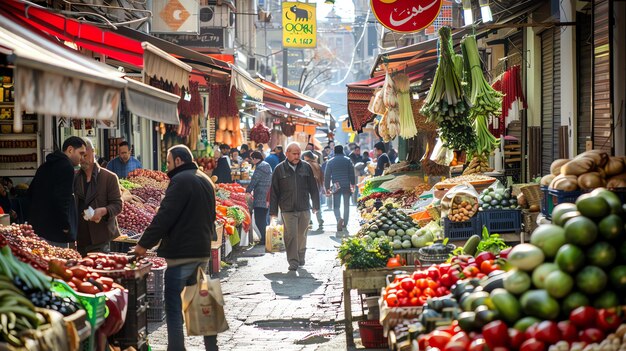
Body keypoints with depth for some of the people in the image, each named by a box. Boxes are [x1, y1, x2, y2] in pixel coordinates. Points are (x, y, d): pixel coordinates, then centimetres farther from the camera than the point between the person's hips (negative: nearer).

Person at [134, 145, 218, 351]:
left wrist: (144, 243, -14)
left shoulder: (180, 180, -13)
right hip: (203, 250, 9)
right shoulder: (205, 181, 17)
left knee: (173, 305, -5)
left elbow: (165, 216, -18)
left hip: (181, 252, -9)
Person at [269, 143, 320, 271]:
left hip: (304, 209, 2)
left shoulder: (306, 168, 7)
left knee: (302, 235, 11)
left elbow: (313, 188, 12)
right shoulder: (280, 169, 2)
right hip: (287, 210, -2)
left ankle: (301, 257, 27)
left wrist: (316, 206, 10)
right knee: (290, 235, -7)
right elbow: (273, 192, 4)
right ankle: (293, 261, -3)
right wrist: (273, 211, 1)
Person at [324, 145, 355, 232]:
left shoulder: (331, 162, 2)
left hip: (336, 187, -1)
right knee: (346, 205, 13)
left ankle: (339, 218, -25)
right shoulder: (348, 160, 2)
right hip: (346, 186, 1)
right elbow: (352, 173, 0)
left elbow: (327, 176, 2)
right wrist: (353, 184, 8)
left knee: (336, 206, 2)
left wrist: (327, 188, 8)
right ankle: (345, 224, 17)